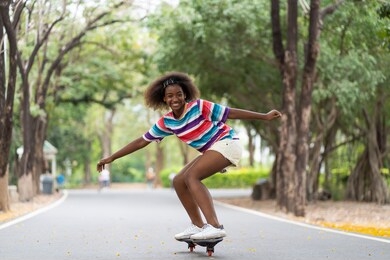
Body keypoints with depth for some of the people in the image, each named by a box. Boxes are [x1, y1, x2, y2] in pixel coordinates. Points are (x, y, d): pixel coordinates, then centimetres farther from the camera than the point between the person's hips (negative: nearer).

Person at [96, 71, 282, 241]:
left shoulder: (199, 107, -17)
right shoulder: (166, 122, 1)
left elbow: (231, 112, -10)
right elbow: (141, 142, 7)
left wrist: (265, 117, -9)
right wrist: (112, 158, 5)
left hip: (227, 143, -8)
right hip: (212, 150, 8)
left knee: (191, 176, -24)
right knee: (179, 181, 4)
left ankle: (215, 226, -35)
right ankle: (198, 226, 11)